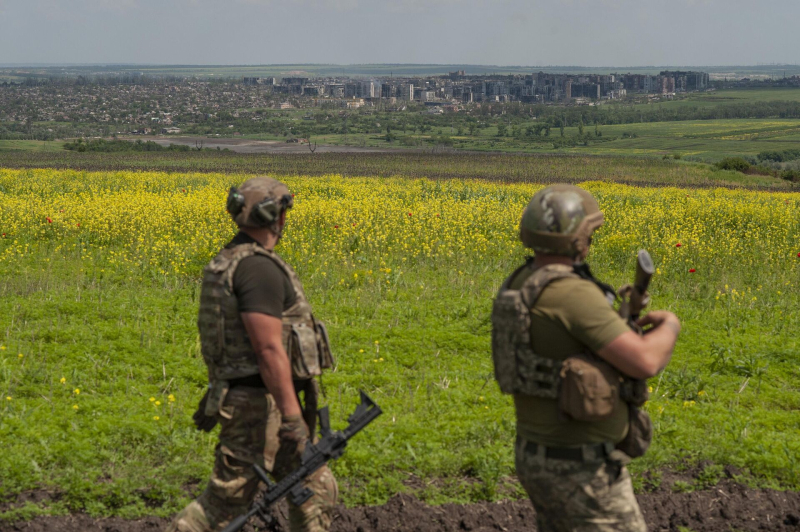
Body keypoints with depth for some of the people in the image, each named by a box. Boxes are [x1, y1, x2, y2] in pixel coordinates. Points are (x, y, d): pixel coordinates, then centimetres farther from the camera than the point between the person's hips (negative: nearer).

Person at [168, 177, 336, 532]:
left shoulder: (231, 261, 13)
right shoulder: (259, 268, -19)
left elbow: (228, 338, 21)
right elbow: (269, 349, -25)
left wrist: (216, 396, 27)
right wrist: (293, 417, -24)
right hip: (258, 406, -10)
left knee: (315, 490, 12)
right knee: (226, 503, -2)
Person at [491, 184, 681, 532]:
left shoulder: (519, 286, 6)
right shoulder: (573, 294, -25)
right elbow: (645, 363, -27)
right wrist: (669, 327, -5)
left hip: (538, 454, 10)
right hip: (581, 468, -9)